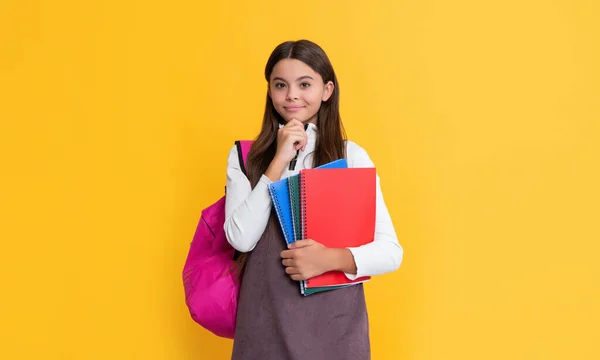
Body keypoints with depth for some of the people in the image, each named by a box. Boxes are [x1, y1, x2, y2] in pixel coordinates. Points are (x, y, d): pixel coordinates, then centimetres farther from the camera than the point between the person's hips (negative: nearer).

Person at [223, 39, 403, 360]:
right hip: (265, 317, 1)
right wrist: (279, 161, -13)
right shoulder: (245, 156, 1)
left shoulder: (351, 156, -3)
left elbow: (391, 251, -6)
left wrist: (333, 258, -23)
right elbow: (240, 239, -12)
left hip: (335, 319, -1)